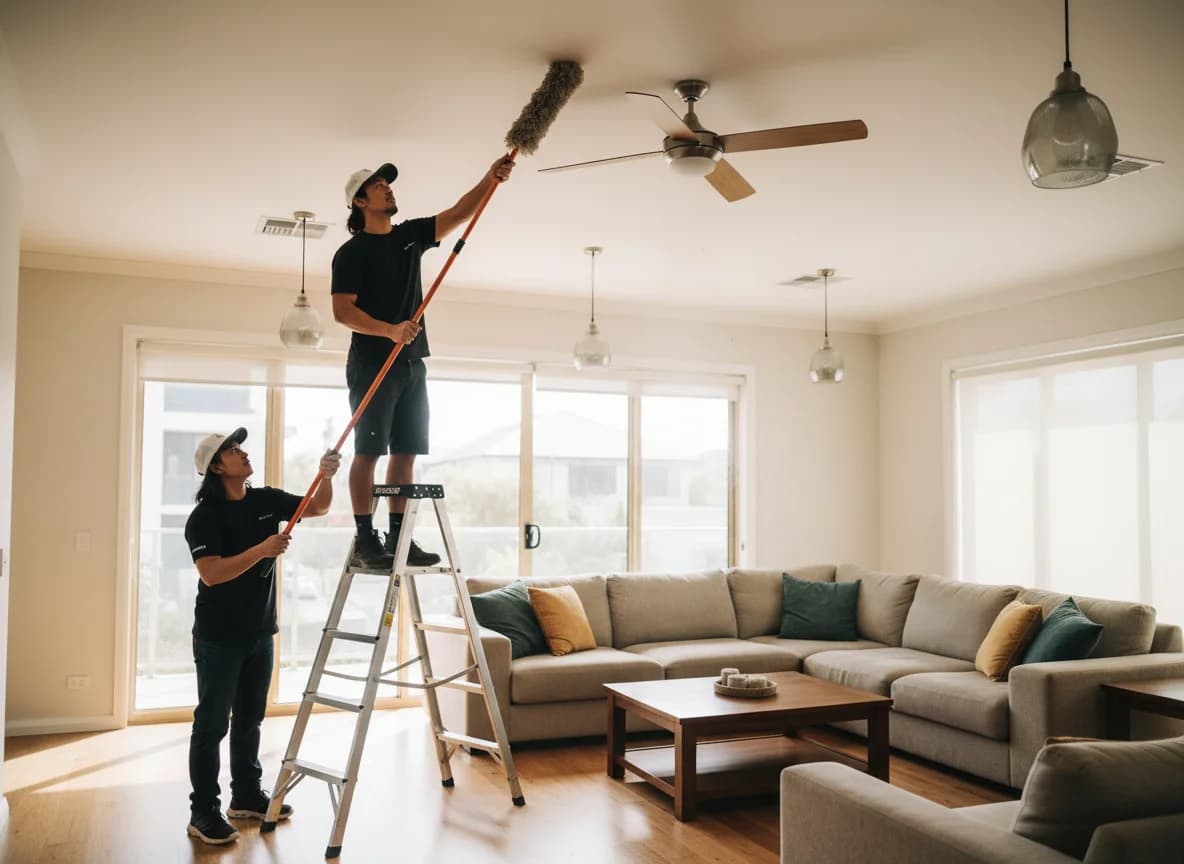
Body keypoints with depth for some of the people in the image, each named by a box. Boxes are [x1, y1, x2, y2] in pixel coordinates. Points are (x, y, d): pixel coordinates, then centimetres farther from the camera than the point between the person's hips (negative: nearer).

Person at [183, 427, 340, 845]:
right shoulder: (204, 517, -14)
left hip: (260, 632, 6)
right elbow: (211, 574, -24)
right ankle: (203, 811, 8)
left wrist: (326, 475, -9)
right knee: (212, 723, 0)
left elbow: (319, 507, 10)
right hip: (219, 637, -6)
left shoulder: (266, 500, 3)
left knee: (250, 718, 16)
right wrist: (262, 549, -31)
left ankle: (247, 795, 29)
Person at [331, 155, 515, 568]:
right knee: (368, 450, -8)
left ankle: (398, 538, 8)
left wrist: (490, 179, -6)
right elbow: (342, 310, -12)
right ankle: (365, 539, -5)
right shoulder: (351, 252, -3)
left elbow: (459, 213, 9)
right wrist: (390, 330, -26)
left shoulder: (411, 235, 15)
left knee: (406, 453, 4)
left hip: (412, 364, 7)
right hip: (371, 363, -7)